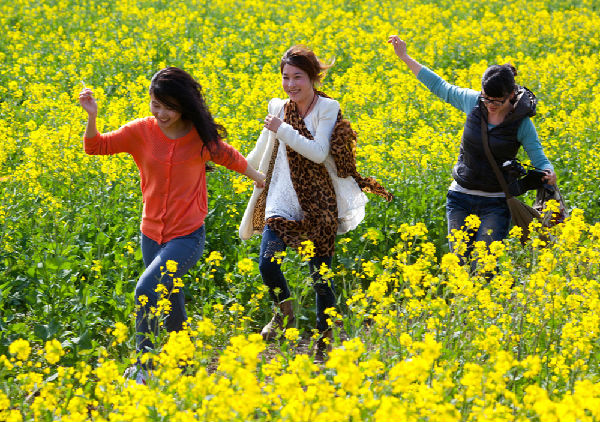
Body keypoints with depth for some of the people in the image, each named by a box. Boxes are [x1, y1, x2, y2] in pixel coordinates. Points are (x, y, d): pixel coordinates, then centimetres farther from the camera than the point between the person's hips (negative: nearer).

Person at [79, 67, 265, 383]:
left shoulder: (201, 136, -7)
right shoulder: (142, 131, -6)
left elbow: (228, 157, 12)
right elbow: (96, 146, -6)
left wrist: (257, 177, 29)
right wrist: (91, 117, -25)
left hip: (187, 237, -4)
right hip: (152, 235, 4)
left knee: (147, 289, -24)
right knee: (168, 303, 16)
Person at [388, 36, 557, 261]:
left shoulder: (522, 123, -12)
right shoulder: (473, 102, -3)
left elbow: (539, 159, -9)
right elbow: (440, 86, 10)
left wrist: (549, 174, -34)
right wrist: (404, 57, 13)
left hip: (496, 204, -3)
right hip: (461, 197, 3)